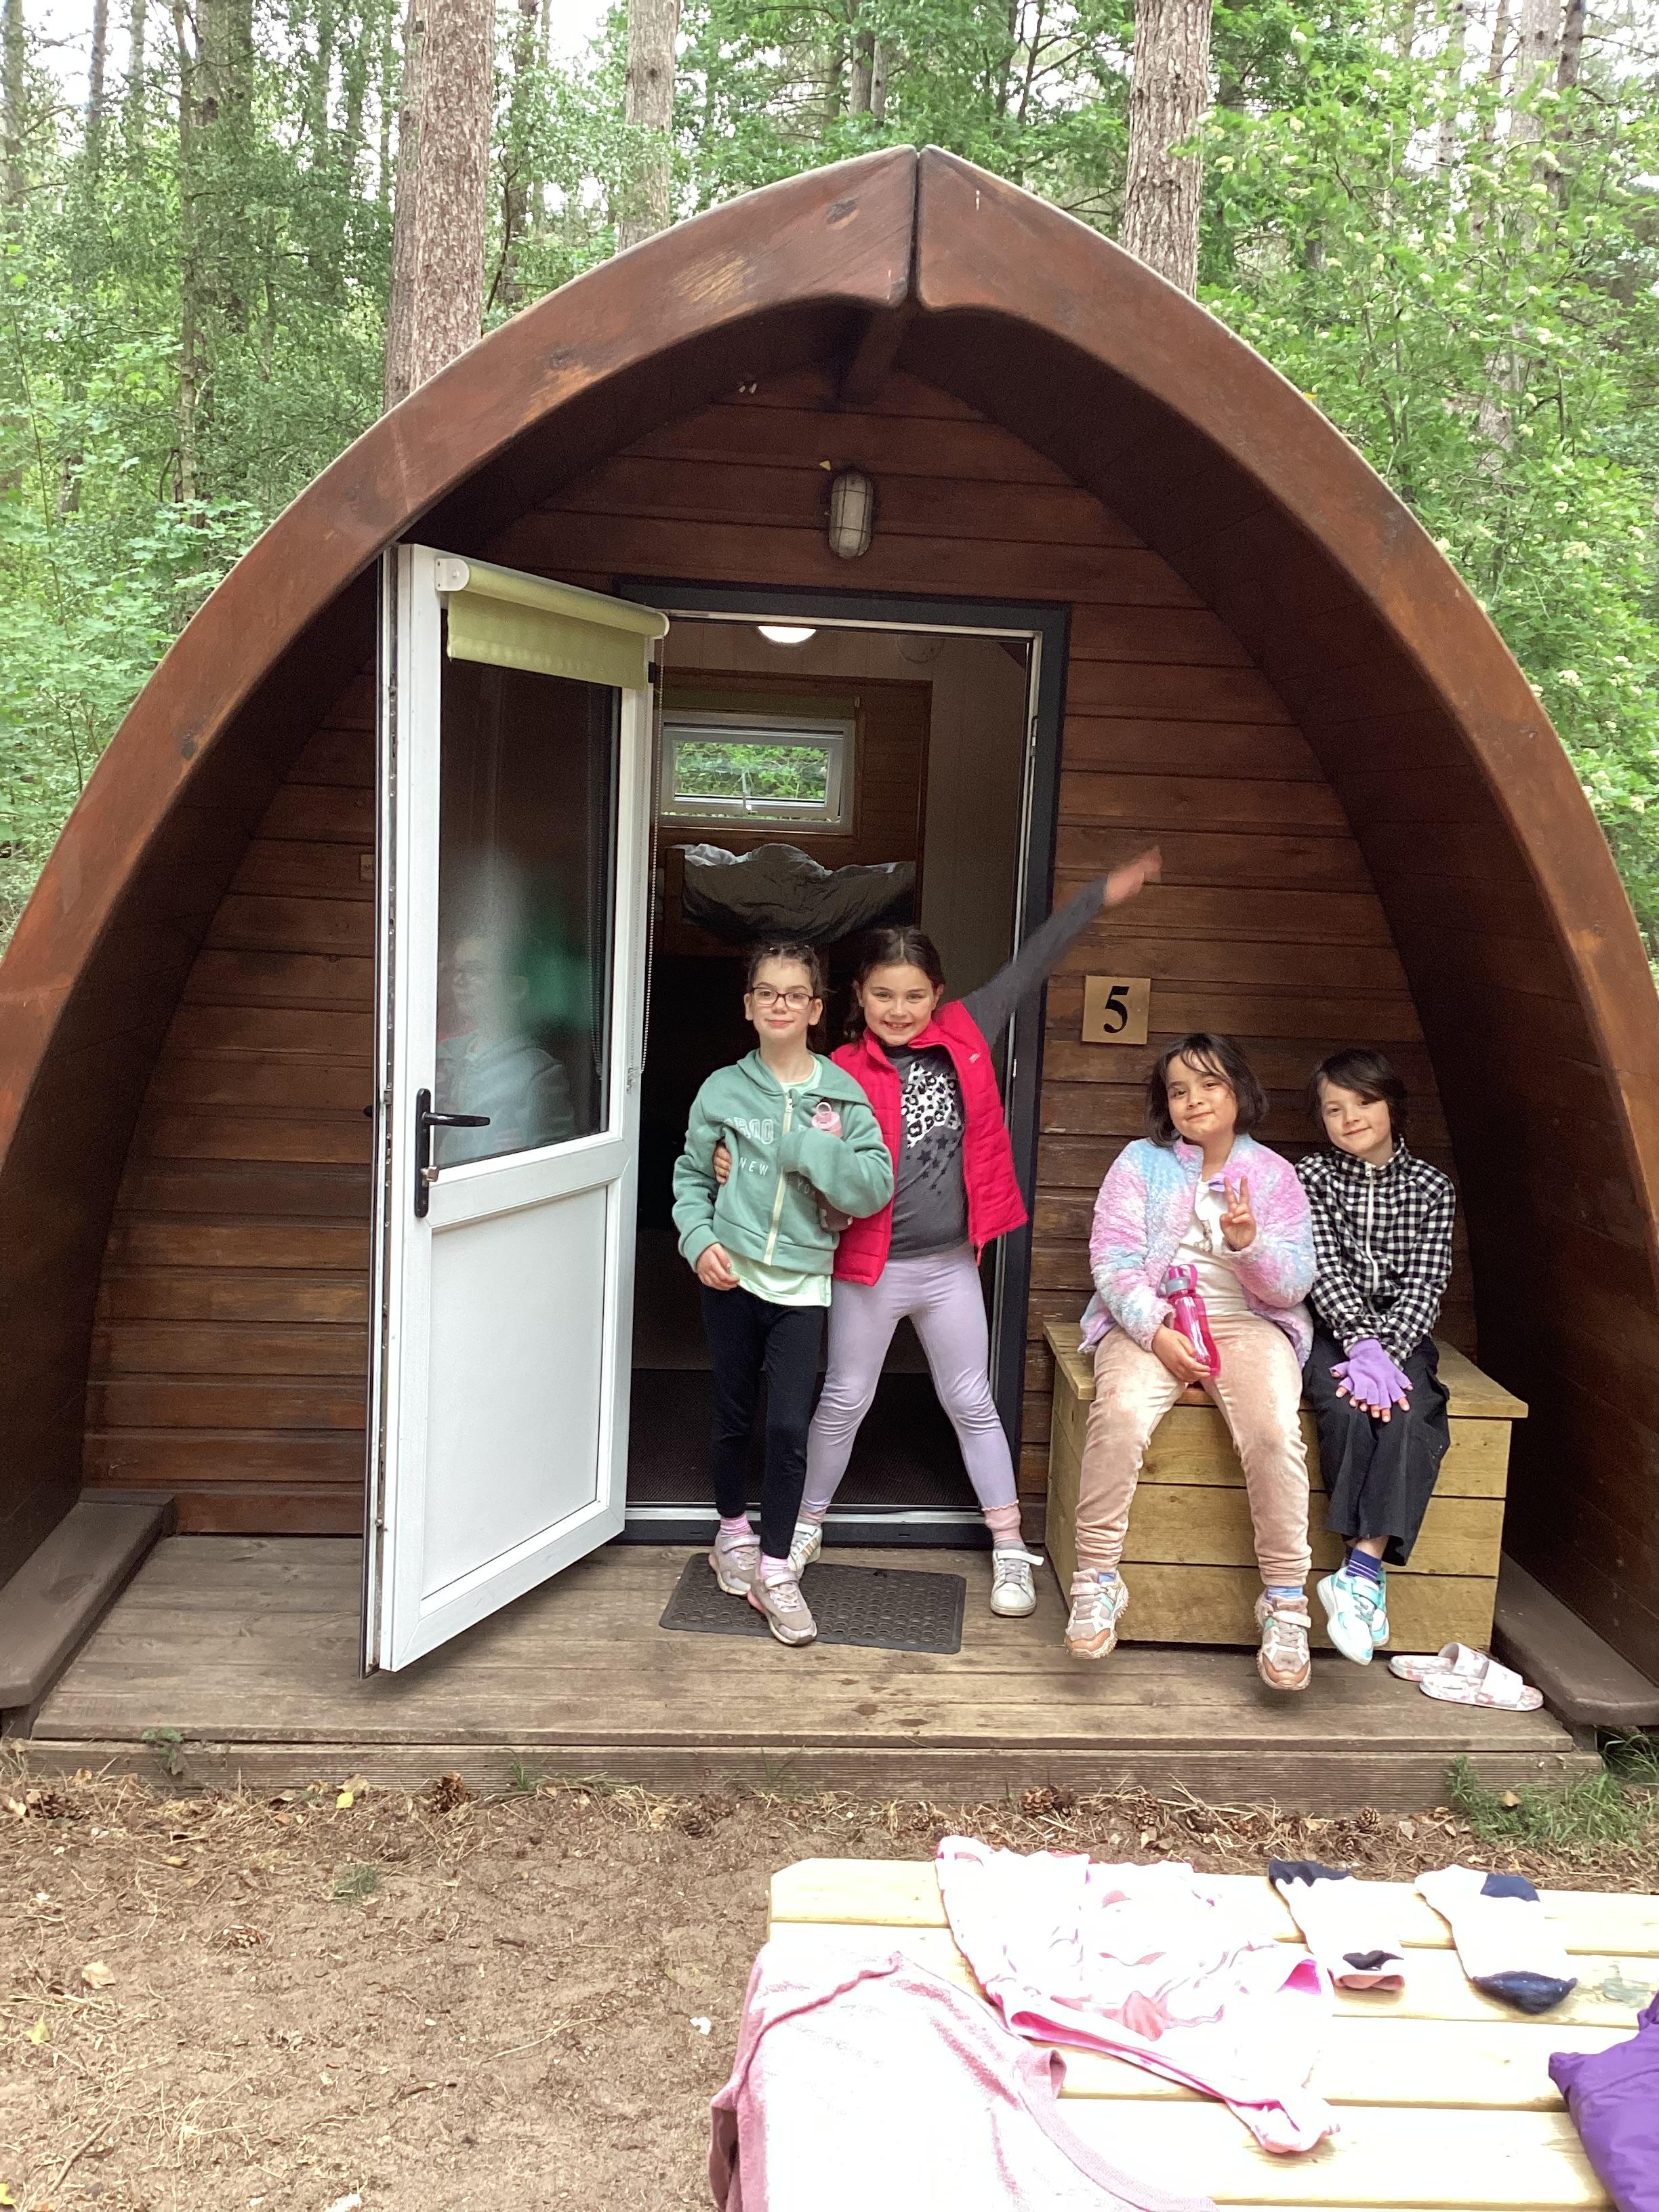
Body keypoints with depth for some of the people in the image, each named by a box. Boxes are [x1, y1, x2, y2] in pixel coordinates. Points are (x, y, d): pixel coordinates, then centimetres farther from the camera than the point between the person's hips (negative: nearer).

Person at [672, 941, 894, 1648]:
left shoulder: (841, 1094, -3)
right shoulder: (723, 1090, 0)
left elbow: (875, 1187, -9)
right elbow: (691, 1177, 7)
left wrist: (809, 1148, -20)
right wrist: (699, 1239, -9)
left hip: (801, 1283, -1)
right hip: (731, 1276, 1)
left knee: (789, 1428, -5)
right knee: (733, 1418, 15)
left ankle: (774, 1570, 8)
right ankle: (733, 1532, 37)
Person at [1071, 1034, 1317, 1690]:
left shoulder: (1274, 1175, 10)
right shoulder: (1140, 1162, 8)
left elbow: (1294, 1284, 2)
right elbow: (1112, 1259, -3)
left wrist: (1250, 1244, -19)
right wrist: (1155, 1331, -18)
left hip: (1247, 1322, 1)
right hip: (1149, 1321, 0)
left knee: (1275, 1431, -30)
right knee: (1119, 1413, -33)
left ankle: (1285, 1604, -16)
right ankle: (1096, 1580, -18)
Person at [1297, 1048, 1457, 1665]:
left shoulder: (1431, 1187, 6)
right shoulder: (1311, 1177, 4)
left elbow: (1426, 1284, -4)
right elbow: (1325, 1269, -8)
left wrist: (1383, 1351, -20)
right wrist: (1362, 1344, -23)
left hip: (1401, 1335, 1)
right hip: (1332, 1331, -1)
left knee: (1408, 1418, -31)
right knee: (1348, 1410, -31)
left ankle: (1361, 1569, -35)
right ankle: (1371, 1575, -26)